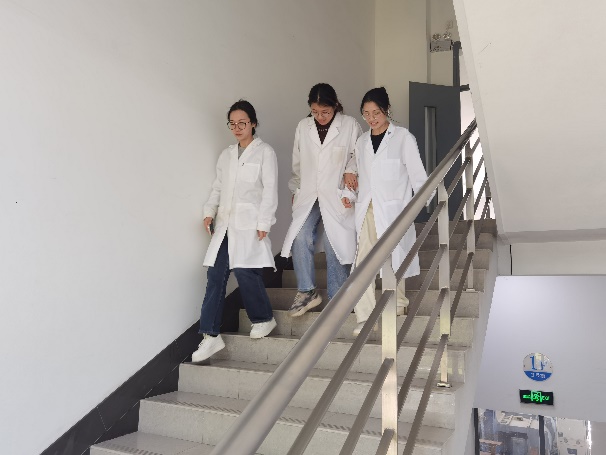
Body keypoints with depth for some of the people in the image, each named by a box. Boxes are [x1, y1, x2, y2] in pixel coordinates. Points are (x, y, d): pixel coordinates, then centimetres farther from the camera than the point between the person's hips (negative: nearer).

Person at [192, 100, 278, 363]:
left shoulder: (264, 152, 2)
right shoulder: (226, 155, 18)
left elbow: (270, 190, -4)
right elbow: (218, 187, 18)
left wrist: (263, 224, -10)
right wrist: (209, 212, 2)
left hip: (249, 225, -5)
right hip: (225, 224, 5)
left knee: (244, 271, -14)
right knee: (215, 275, -1)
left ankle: (264, 319, 13)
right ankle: (211, 336, 5)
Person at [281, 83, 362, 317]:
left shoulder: (350, 126, -3)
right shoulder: (303, 127, 6)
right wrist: (295, 189, 16)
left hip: (336, 197, -3)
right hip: (308, 196, 3)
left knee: (334, 245, -3)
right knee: (300, 239, -14)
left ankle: (336, 299, 13)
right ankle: (307, 291, 2)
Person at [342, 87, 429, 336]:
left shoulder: (403, 137, -2)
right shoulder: (362, 141, 12)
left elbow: (417, 175, -4)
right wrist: (349, 194, 3)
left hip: (392, 209, -3)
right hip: (366, 209, 4)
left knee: (393, 259, 7)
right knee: (363, 262, -4)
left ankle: (398, 305, 29)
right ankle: (365, 316, 2)